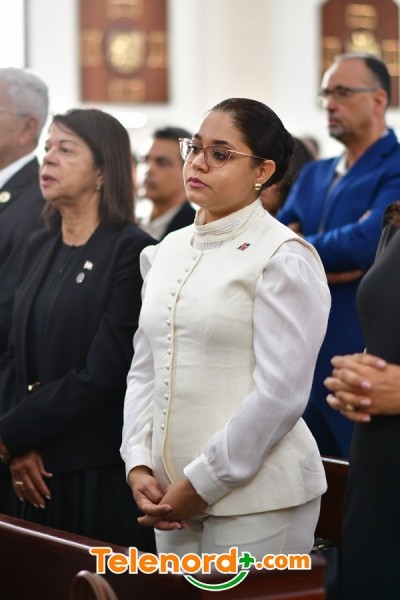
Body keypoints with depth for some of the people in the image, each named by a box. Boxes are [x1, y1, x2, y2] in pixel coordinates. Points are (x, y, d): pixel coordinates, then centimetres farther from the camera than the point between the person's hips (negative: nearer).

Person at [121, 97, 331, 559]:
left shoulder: (284, 258, -8)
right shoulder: (167, 252, 11)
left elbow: (280, 395, -14)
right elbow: (144, 370, 12)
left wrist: (202, 483, -13)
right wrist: (139, 464, -2)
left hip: (257, 499, -6)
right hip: (171, 495, 6)